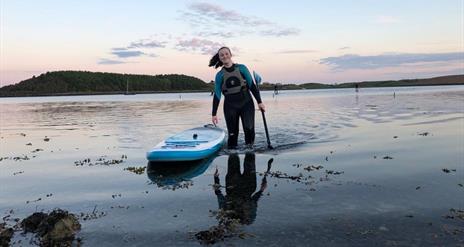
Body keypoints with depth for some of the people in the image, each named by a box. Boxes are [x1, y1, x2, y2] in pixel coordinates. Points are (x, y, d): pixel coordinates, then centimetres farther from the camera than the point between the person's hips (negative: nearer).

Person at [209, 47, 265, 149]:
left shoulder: (241, 68, 2)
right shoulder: (220, 75, 5)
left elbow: (252, 85, 4)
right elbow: (217, 95, 5)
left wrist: (259, 102, -1)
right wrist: (214, 114, 2)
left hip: (246, 103, -1)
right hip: (230, 106, 1)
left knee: (249, 128, -16)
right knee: (232, 133, 0)